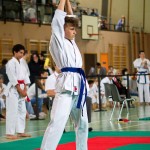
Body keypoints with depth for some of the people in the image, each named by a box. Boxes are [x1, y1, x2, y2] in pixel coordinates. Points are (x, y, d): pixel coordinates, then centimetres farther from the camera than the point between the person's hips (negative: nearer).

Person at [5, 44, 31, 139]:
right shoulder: (11, 63, -11)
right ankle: (10, 133, -8)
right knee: (12, 111, -10)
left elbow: (25, 77, 12)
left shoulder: (21, 64, 14)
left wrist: (24, 90, -1)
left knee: (22, 111, 12)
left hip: (21, 89, 9)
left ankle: (20, 131, 20)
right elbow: (13, 79, -17)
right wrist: (20, 90, -16)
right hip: (13, 90, -9)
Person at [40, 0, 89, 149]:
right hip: (66, 84, -9)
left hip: (78, 85, 9)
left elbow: (69, 18, 24)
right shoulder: (57, 42, -1)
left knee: (82, 123, 16)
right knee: (57, 123, -17)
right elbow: (58, 20, -6)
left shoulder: (71, 43, 19)